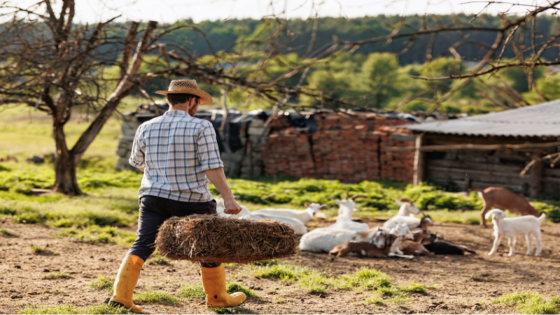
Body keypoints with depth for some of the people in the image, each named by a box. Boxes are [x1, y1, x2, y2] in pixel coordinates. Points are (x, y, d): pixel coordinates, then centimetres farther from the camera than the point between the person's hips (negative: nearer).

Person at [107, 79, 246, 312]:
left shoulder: (146, 128, 2)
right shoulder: (201, 128, -11)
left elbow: (137, 163, 16)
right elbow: (212, 167, -18)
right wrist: (228, 198, -17)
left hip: (154, 198, 3)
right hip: (192, 201, -3)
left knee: (142, 246, 5)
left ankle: (120, 295, -8)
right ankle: (217, 297, 27)